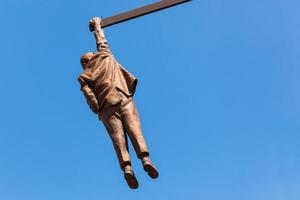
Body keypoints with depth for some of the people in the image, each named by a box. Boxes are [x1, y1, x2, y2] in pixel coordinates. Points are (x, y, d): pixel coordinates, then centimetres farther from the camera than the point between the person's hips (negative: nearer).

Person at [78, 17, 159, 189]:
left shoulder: (83, 77, 17)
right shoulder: (105, 56, 22)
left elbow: (90, 96, 2)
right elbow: (102, 42, 39)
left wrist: (98, 112, 4)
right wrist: (97, 26, 53)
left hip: (107, 107, -1)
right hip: (124, 99, 1)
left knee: (118, 137, -12)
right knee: (135, 130, -13)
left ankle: (126, 167, -32)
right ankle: (145, 159, -34)